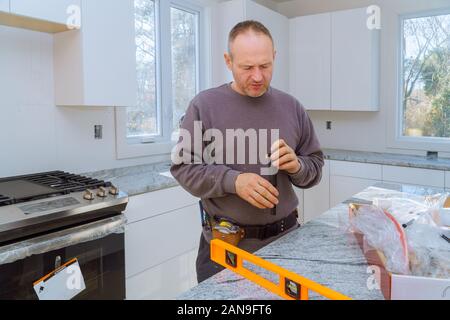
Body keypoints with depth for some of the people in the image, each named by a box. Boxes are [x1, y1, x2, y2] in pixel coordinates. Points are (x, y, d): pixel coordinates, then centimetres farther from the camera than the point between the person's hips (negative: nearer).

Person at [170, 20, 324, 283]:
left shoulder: (291, 107, 3)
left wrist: (297, 166, -14)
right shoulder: (205, 105, -6)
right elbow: (183, 167, -8)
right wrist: (233, 180, -22)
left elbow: (316, 166, 9)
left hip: (285, 239, 3)